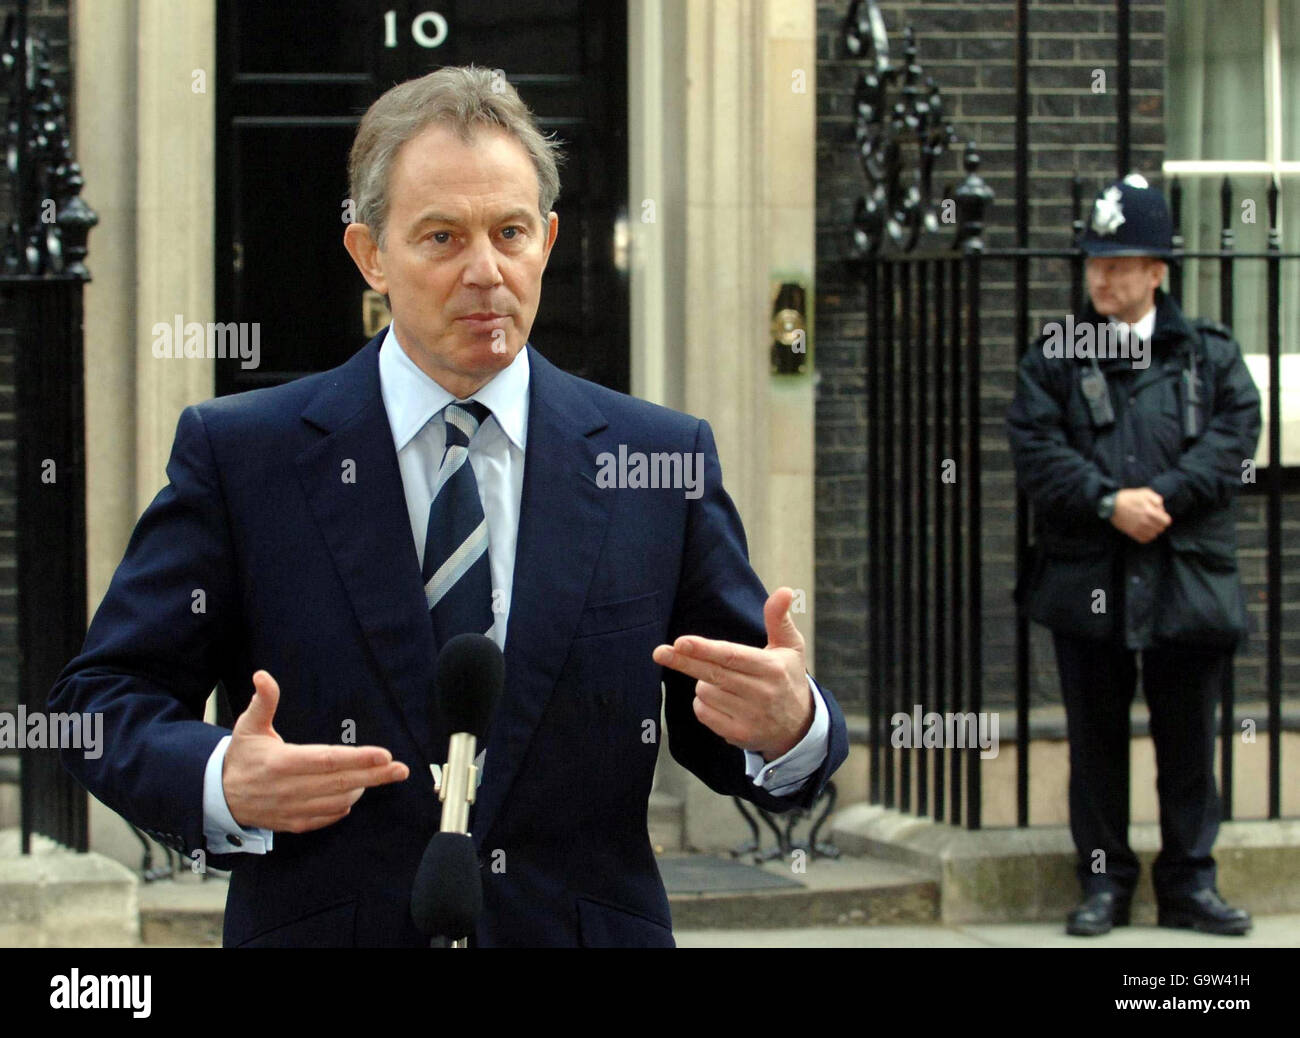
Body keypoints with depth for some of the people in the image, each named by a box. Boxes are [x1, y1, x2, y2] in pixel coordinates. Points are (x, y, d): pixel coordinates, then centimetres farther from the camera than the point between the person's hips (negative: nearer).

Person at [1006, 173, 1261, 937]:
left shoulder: (1211, 354, 9)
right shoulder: (1056, 356, 6)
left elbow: (1234, 438, -2)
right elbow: (1035, 446, -4)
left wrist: (1163, 496, -15)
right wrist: (1109, 502, -16)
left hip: (1187, 578, 0)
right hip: (1088, 579, 0)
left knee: (1188, 737, 5)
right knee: (1097, 737, 6)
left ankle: (1190, 881, 15)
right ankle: (1104, 881, 15)